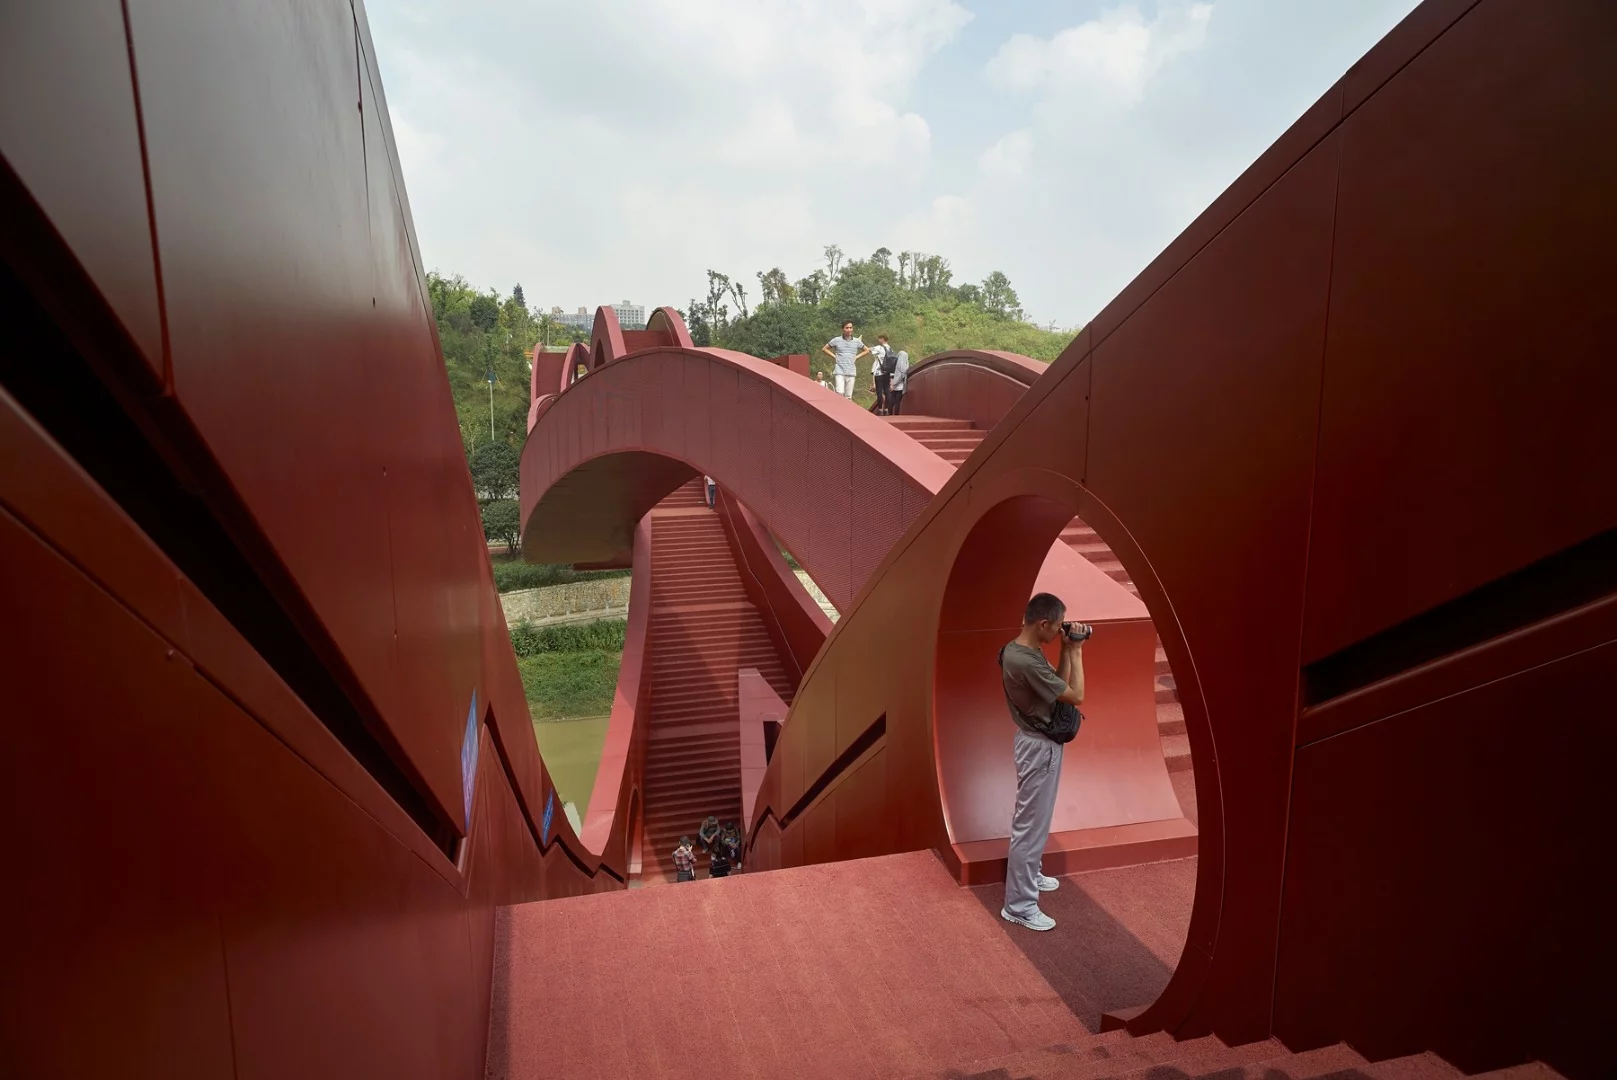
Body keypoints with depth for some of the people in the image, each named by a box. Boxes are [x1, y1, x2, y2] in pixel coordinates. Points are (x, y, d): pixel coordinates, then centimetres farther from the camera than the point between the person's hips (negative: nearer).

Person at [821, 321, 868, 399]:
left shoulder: (857, 341, 8)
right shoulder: (836, 340, 2)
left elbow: (866, 350, 21)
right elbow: (824, 349, 12)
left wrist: (857, 357, 9)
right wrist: (834, 356, 3)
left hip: (851, 373, 2)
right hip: (840, 372, -2)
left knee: (848, 396, 2)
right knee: (840, 393, -16)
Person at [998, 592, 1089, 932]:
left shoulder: (1021, 650, 2)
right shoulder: (1025, 662, -29)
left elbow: (1058, 686, 10)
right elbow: (1075, 695, -23)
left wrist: (1066, 650, 0)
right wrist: (1076, 651, -13)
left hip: (1041, 742, 10)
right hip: (1040, 747, -10)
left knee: (1035, 818, 25)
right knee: (1030, 824, -1)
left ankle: (1029, 875, 43)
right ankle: (1019, 905, 10)